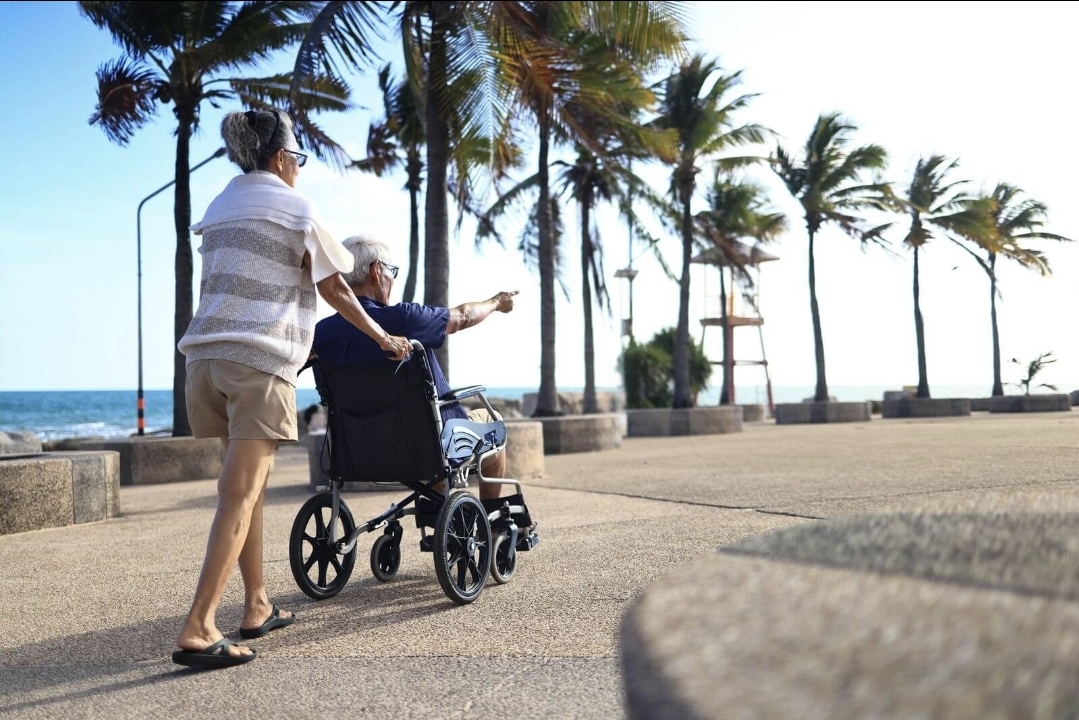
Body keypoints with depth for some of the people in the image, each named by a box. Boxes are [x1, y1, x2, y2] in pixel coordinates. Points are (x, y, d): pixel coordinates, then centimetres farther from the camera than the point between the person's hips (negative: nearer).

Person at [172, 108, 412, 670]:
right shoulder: (294, 208, 1)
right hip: (258, 359, -7)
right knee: (240, 494, -11)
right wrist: (383, 338, 14)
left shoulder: (220, 208, 21)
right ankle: (197, 629, -16)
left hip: (205, 354, 7)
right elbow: (334, 292, 3)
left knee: (246, 487, 14)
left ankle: (257, 607, 20)